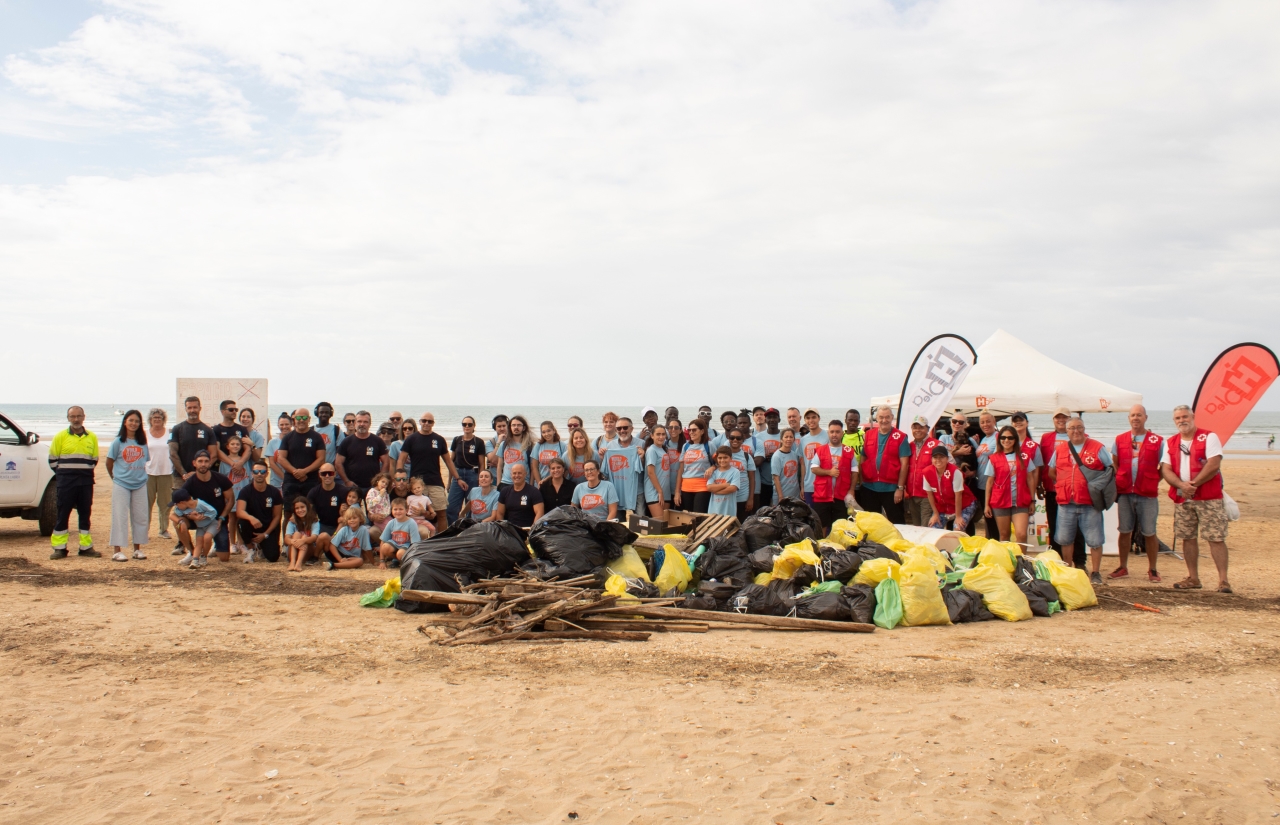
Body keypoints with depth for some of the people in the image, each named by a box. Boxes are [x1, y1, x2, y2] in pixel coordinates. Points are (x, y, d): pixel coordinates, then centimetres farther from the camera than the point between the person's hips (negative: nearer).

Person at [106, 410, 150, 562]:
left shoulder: (143, 442, 7)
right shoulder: (118, 442, -2)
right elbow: (109, 462, 4)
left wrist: (141, 476, 6)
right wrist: (115, 477, 6)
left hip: (140, 485, 4)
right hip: (121, 485, -4)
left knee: (141, 517, 6)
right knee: (120, 517, -3)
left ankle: (137, 549, 16)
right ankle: (117, 551, -1)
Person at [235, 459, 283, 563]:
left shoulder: (275, 492, -5)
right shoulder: (246, 491, -9)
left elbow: (277, 516, -2)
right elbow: (239, 511, -25)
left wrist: (265, 534, -10)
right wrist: (251, 518, -46)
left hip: (269, 528, 1)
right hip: (252, 527, -1)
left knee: (273, 557, -19)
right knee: (241, 522, -35)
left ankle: (261, 548, 21)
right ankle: (250, 549, -7)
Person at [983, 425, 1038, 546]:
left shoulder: (1024, 457, 5)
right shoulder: (994, 459, 3)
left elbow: (1030, 479, 9)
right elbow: (990, 482, 5)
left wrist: (1032, 500, 6)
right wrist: (986, 504, 2)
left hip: (1021, 502, 0)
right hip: (1000, 502, 0)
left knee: (1021, 535, -12)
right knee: (1004, 536, 6)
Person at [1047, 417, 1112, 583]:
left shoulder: (1097, 448, 1)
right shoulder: (1060, 449, 11)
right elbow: (1051, 472, 20)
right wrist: (1064, 485, 9)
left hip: (1090, 503, -3)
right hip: (1066, 503, 3)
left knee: (1094, 540, 0)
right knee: (1065, 539, 9)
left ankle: (1095, 573, 10)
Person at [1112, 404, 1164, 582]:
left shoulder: (1157, 441, 1)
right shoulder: (1120, 440, 9)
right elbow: (1115, 465, 14)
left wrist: (1153, 481, -4)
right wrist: (1117, 483, 1)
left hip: (1147, 494, -2)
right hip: (1124, 493, 2)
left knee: (1149, 533, 3)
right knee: (1124, 531, 9)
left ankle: (1152, 570, 14)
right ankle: (1123, 568, 18)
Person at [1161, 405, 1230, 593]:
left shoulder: (1209, 437, -3)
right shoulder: (1170, 442, 12)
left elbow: (1214, 465, -13)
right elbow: (1165, 469, 2)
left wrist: (1194, 484, -15)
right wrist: (1181, 485, -16)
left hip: (1209, 498, -5)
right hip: (1182, 499, 5)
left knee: (1216, 538, -7)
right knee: (1187, 538, 8)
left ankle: (1223, 580, -6)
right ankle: (1193, 578, 17)